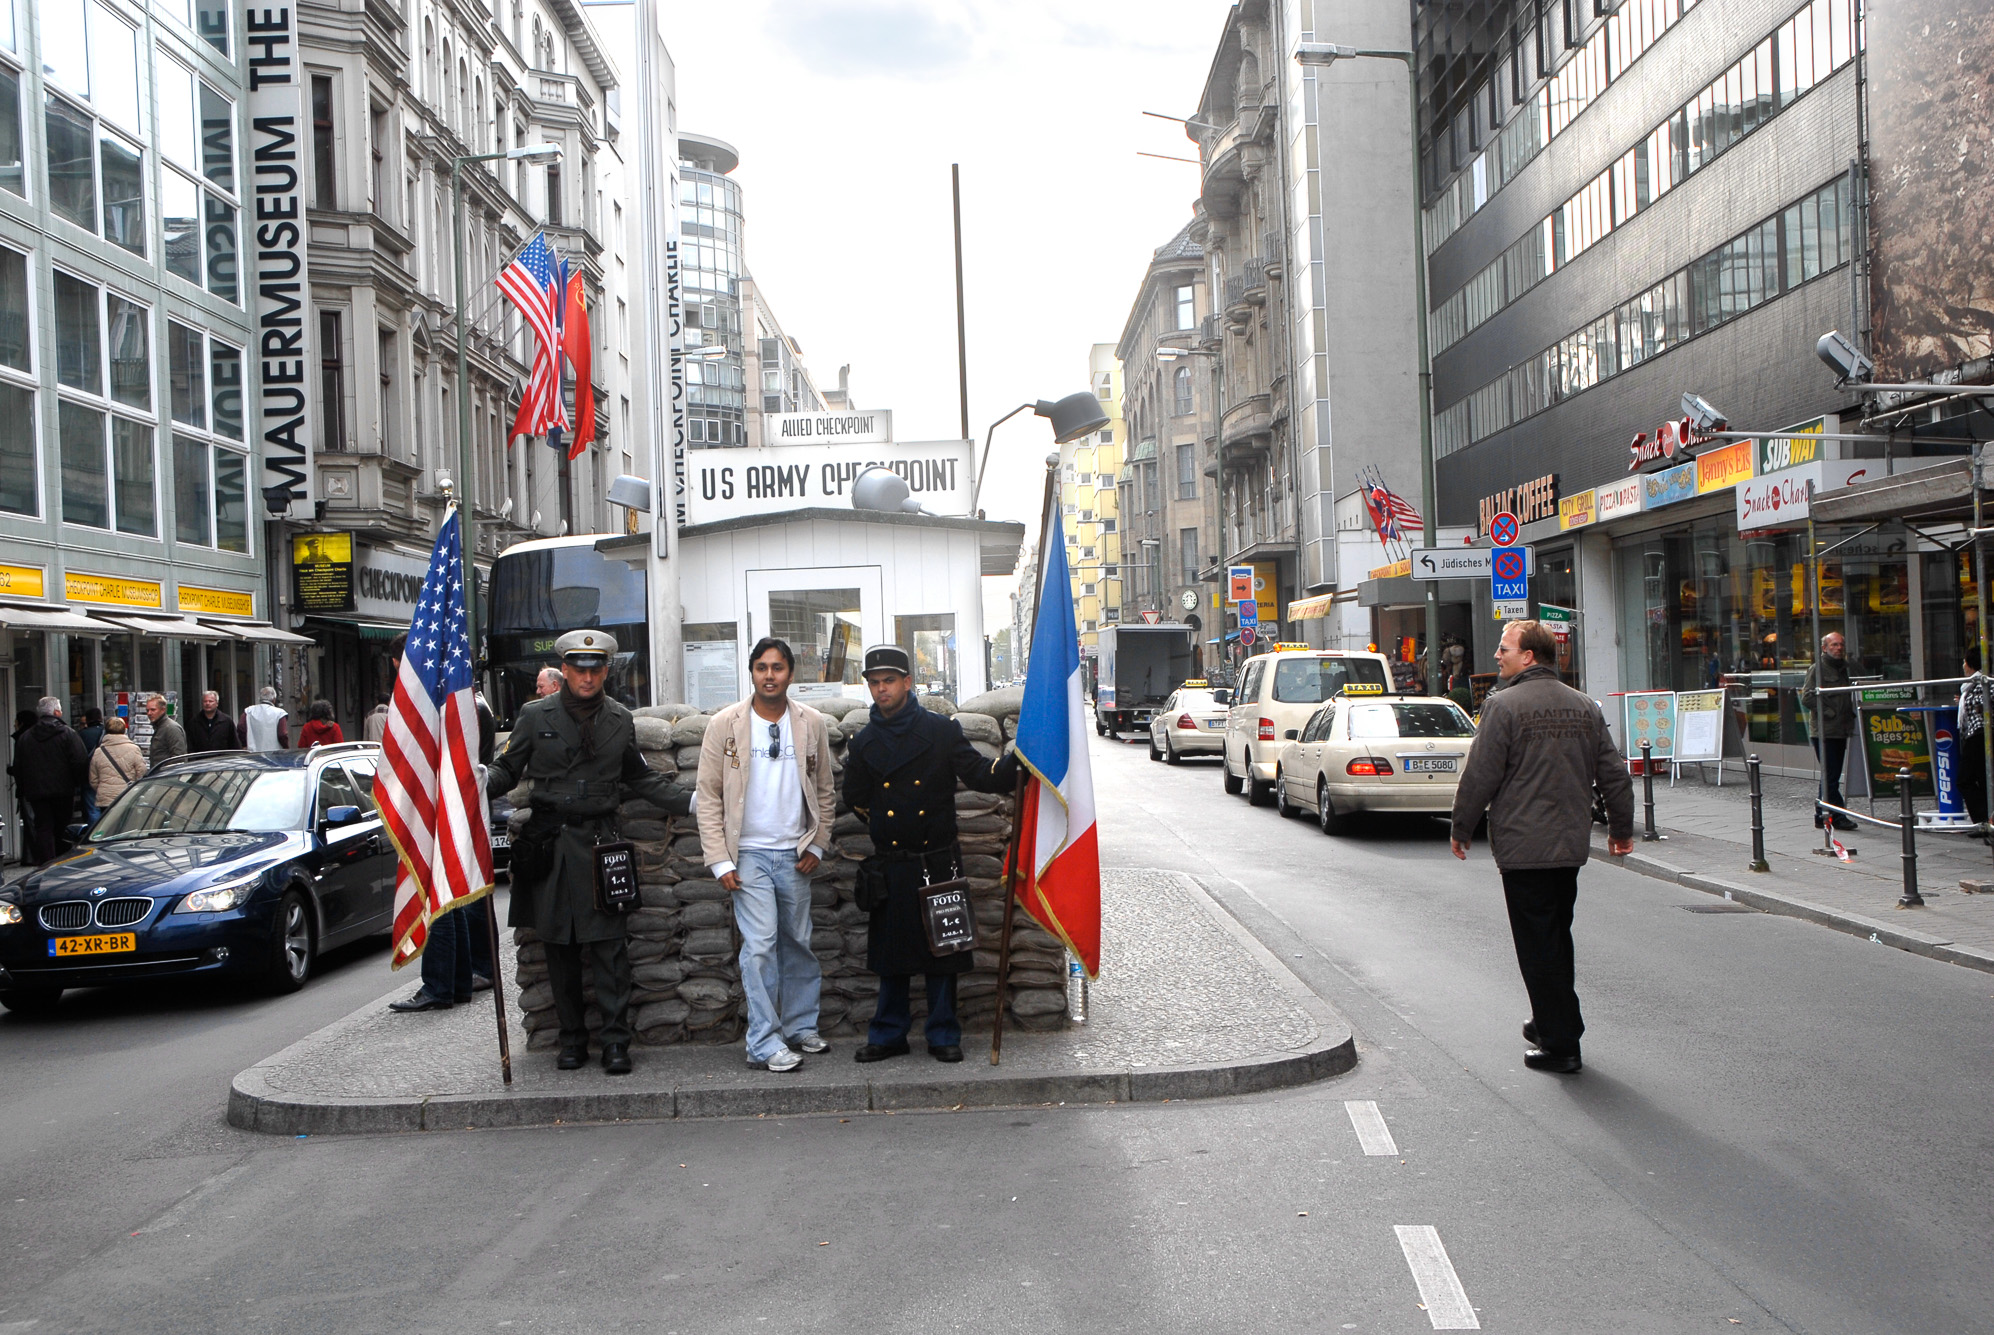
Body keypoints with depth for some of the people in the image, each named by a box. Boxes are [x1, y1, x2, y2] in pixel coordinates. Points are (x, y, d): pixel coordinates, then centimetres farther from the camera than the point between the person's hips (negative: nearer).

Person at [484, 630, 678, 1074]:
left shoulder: (620, 721, 9)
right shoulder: (536, 716, 4)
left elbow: (640, 778, 19)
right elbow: (507, 769, 7)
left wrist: (687, 801, 9)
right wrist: (480, 788, -14)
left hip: (599, 841, 0)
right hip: (549, 842, 0)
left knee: (607, 944, -6)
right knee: (559, 946, 6)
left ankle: (616, 1041, 0)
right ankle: (572, 1040, 17)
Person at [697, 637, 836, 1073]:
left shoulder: (812, 724, 4)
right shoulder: (726, 724, -3)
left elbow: (823, 791, 13)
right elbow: (709, 796, -2)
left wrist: (817, 845, 5)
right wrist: (719, 859, -7)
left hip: (795, 854, 3)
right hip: (748, 853, -3)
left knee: (798, 944, 12)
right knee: (760, 946, -10)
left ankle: (800, 1027, 27)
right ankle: (764, 1044, -5)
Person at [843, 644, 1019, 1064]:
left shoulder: (942, 731, -2)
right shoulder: (863, 743, 5)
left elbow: (980, 775, -8)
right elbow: (855, 800, 15)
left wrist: (1015, 760, -23)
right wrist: (881, 822, 7)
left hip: (937, 862, -2)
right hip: (890, 867, 2)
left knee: (941, 948, 5)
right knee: (890, 951, 8)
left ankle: (944, 1035, 17)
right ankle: (889, 1034, 21)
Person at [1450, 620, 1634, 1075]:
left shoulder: (1503, 705, -12)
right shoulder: (1584, 707, 8)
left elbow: (1480, 777, -13)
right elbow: (1613, 773, 12)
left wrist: (1461, 829, 0)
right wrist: (1621, 828, 23)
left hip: (1523, 847, -7)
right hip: (1571, 845, 7)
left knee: (1538, 947, 0)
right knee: (1557, 937, 20)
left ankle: (1560, 1045, 3)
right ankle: (1552, 1023, 31)